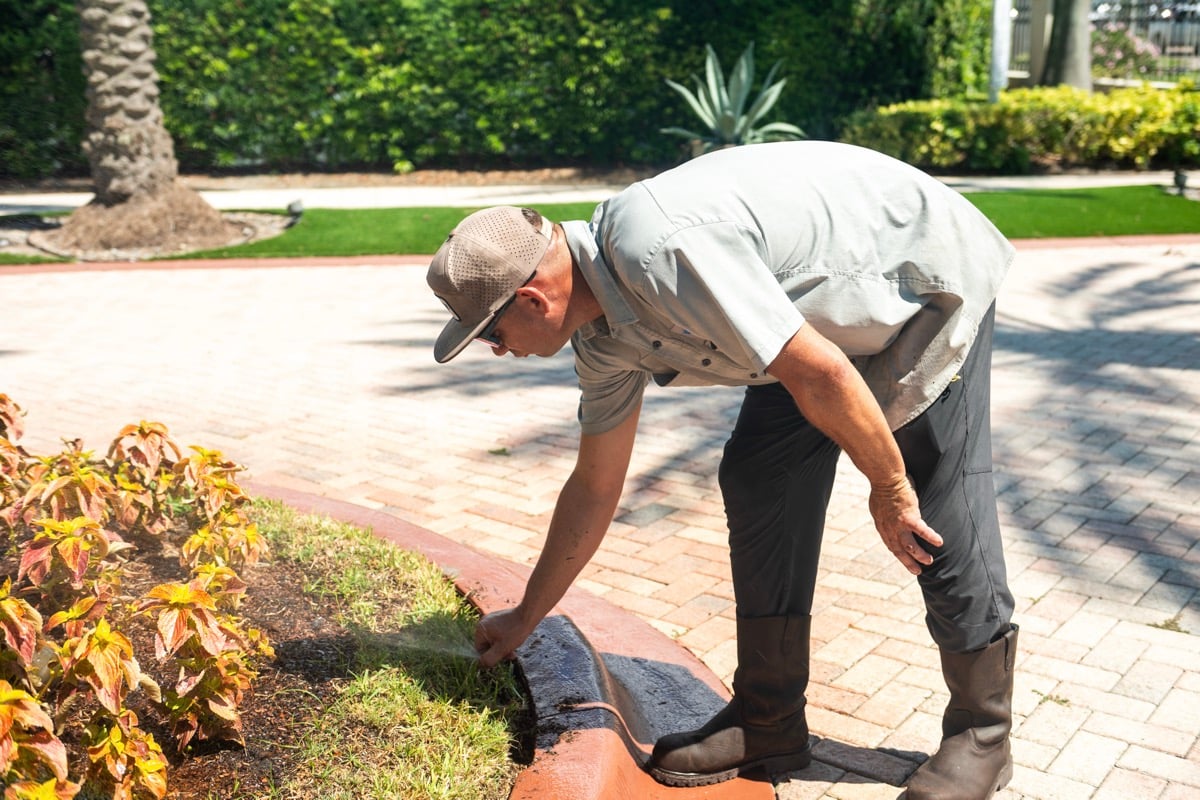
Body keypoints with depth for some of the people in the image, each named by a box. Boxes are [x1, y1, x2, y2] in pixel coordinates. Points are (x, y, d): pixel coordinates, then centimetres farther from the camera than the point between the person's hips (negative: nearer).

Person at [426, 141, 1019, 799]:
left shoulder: (663, 251, -36)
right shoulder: (604, 335, -5)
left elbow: (821, 375, -33)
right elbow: (595, 487, 6)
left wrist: (890, 487, -18)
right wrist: (525, 617, 15)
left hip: (930, 278, -8)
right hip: (835, 312, 8)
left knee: (942, 515, -10)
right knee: (758, 482, 0)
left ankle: (980, 735, 10)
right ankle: (768, 722, 10)